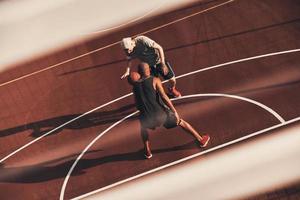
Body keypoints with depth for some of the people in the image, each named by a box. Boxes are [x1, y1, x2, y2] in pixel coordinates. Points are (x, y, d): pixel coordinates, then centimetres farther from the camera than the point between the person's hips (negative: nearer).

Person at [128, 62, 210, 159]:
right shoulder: (155, 80, 1)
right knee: (181, 122, 23)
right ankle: (201, 140, 34)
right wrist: (174, 111, -10)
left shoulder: (135, 85, 11)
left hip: (147, 118, 2)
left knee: (143, 127, 38)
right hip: (161, 114, -2)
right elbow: (163, 96, -12)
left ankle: (147, 151, 32)